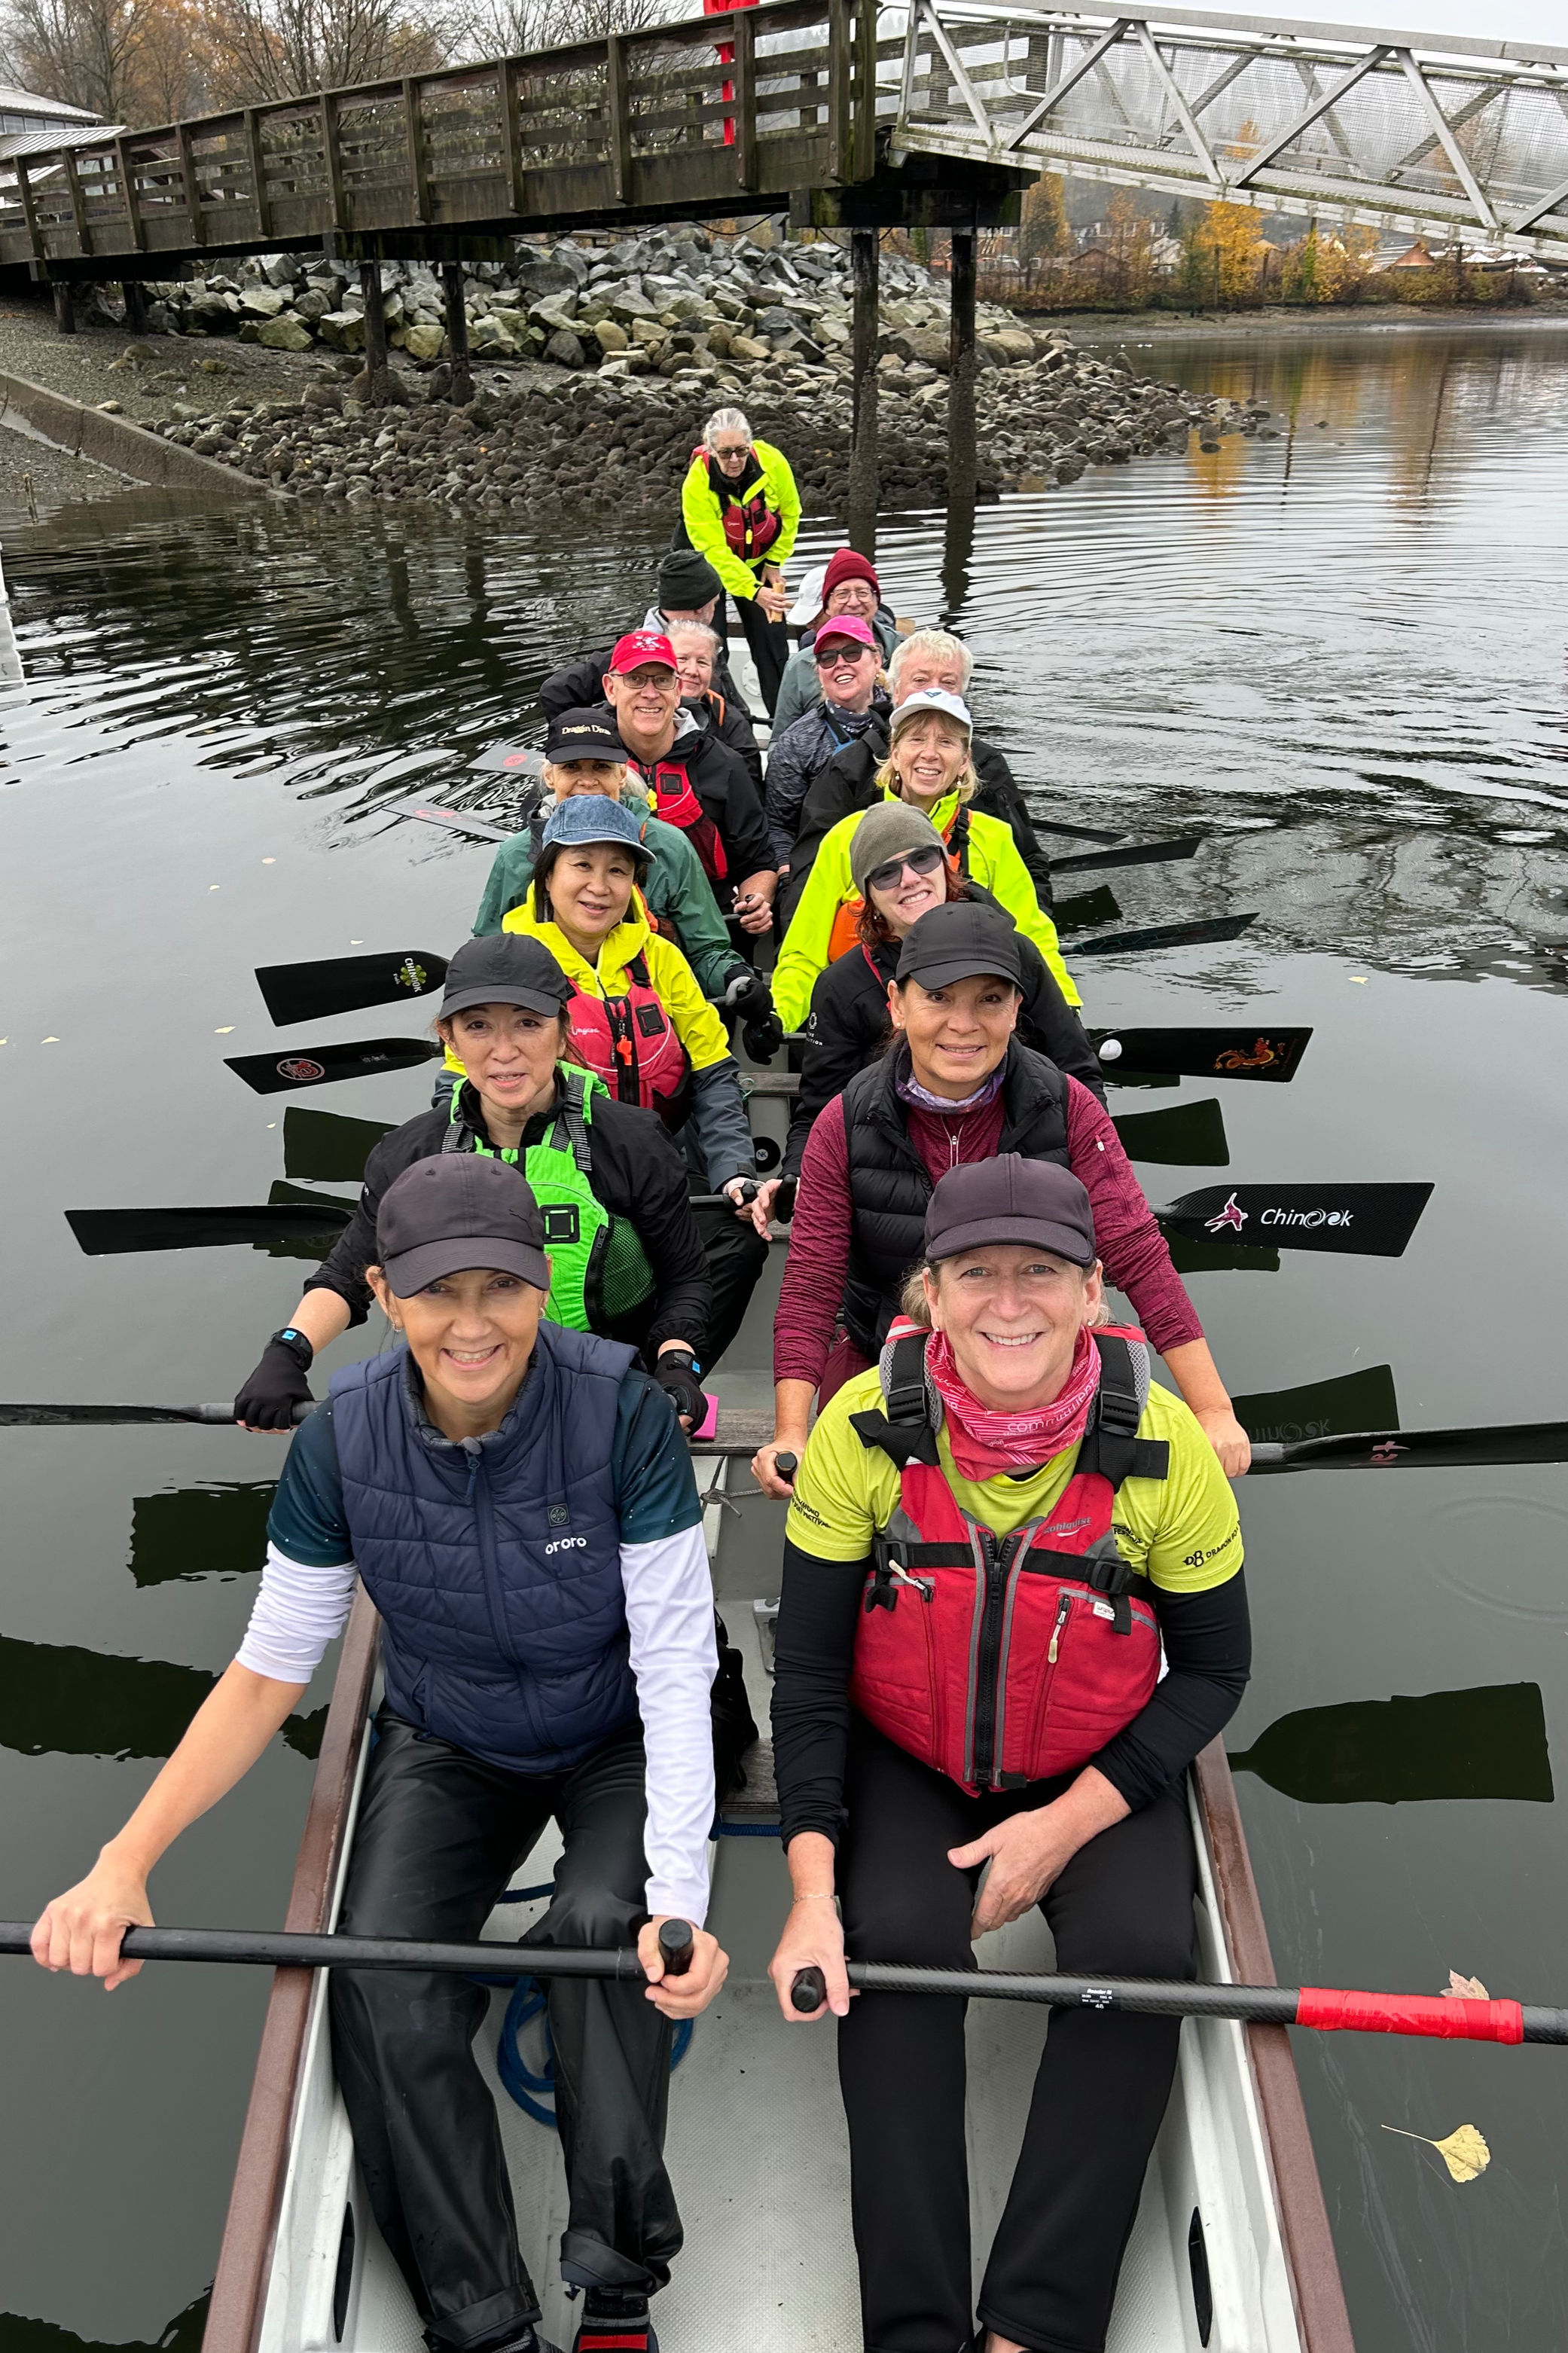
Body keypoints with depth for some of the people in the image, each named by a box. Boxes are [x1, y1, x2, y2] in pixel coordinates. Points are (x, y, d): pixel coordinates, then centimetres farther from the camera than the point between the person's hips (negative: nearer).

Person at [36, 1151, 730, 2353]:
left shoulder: (622, 1411, -26)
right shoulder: (343, 1438, -17)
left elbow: (674, 1670, -24)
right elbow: (270, 1669, -9)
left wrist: (678, 1895, -34)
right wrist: (127, 1859, -20)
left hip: (618, 1744, -2)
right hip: (448, 1747, 3)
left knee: (607, 1927, -29)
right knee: (382, 1988, -19)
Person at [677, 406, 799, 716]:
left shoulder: (772, 462, -23)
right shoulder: (697, 483, -31)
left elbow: (790, 513, -4)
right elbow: (713, 550, -33)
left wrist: (774, 562, -3)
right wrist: (753, 591, -42)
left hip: (758, 558, 3)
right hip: (706, 561, -2)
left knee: (771, 638, -1)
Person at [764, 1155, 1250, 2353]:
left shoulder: (1162, 1444, -20)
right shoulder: (865, 1429, -20)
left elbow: (1214, 1671, -7)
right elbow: (808, 1669, -11)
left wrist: (1068, 1823, -16)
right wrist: (814, 1882, -20)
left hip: (1101, 1772, 0)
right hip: (908, 1762, 0)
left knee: (1140, 1956, -23)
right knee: (895, 1940, -24)